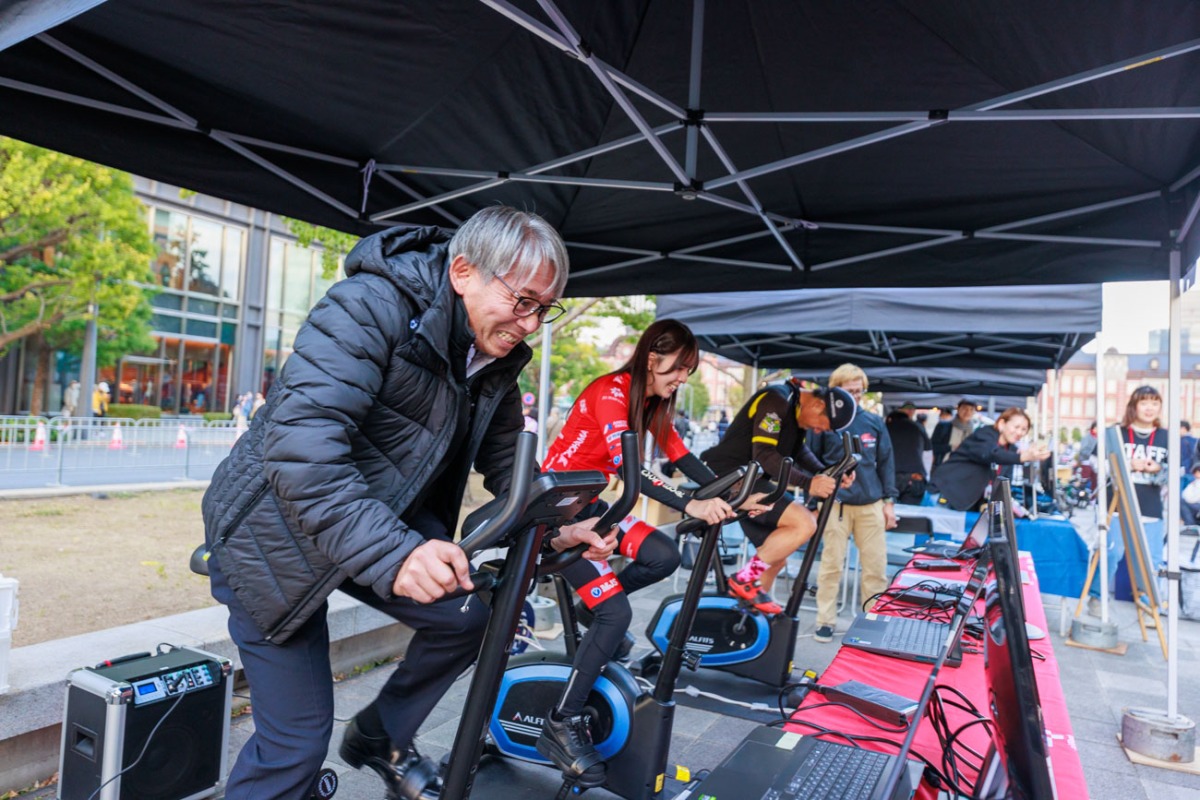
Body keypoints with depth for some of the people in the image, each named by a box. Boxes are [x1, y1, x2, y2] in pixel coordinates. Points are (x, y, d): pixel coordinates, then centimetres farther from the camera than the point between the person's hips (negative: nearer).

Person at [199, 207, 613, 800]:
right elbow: (301, 446, -37)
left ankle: (377, 740, 21)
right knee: (298, 739, -3)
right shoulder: (370, 306, -27)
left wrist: (551, 529, -11)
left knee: (470, 615, -4)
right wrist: (392, 554, -46)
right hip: (279, 529, -6)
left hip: (385, 518, 7)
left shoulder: (497, 359, -3)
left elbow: (507, 459, 6)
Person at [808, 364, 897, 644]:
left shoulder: (874, 422, 7)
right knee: (832, 564, 3)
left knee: (876, 566, 7)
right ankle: (825, 621, 14)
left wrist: (889, 501, 8)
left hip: (871, 504, 3)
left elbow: (886, 462, 12)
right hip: (836, 503, -3)